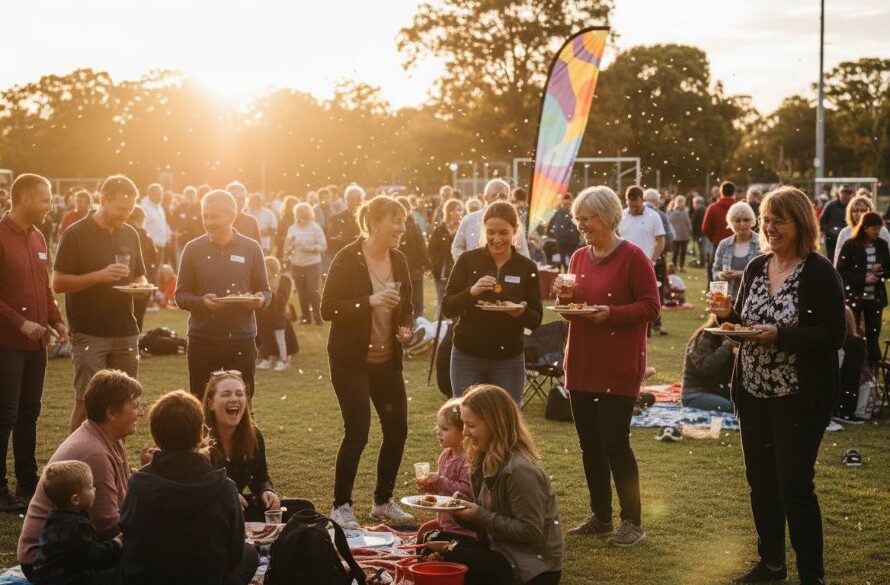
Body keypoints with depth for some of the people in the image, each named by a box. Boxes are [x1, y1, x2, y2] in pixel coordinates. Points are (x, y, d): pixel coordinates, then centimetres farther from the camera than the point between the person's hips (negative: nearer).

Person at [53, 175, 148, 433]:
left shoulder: (130, 234, 12)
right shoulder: (76, 234, -5)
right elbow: (58, 283, -8)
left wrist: (142, 286, -2)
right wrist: (99, 276, -19)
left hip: (126, 333, 5)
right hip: (89, 334, -5)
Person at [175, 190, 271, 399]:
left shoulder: (251, 248, 4)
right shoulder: (193, 249, 4)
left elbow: (265, 291, 9)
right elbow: (181, 296, 4)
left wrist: (260, 300, -14)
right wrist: (201, 302, -17)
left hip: (242, 340, 0)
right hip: (202, 340, 0)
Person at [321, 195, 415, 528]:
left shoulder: (398, 261, 6)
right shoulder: (348, 259, -13)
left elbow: (406, 306, 18)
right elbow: (328, 309, -17)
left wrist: (406, 327, -3)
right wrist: (370, 301, -27)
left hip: (387, 360, 7)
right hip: (351, 360, -6)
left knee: (397, 429, 7)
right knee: (357, 432, -8)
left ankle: (383, 502, 24)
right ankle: (341, 507, 8)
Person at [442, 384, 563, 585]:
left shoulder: (520, 471, -23)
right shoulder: (487, 460, 6)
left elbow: (530, 531, -23)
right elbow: (485, 517, 11)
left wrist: (480, 516, -22)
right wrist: (462, 511, -9)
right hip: (500, 548, 9)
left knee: (449, 561, -20)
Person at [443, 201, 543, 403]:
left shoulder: (527, 267, 0)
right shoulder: (468, 260, -1)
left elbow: (536, 320, 0)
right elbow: (447, 308, -4)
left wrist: (521, 312, -22)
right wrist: (472, 292, -22)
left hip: (509, 361, 0)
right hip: (467, 358, 0)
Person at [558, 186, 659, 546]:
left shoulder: (633, 257, -9)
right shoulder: (579, 257, 11)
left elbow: (651, 307, -12)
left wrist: (611, 312, -23)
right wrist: (567, 298, -1)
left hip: (619, 367, -7)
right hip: (581, 364, 7)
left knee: (615, 443, -5)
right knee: (589, 443, 11)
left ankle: (633, 522, 8)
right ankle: (600, 517, 23)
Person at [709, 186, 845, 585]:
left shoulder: (820, 273, -12)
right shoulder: (756, 268, 7)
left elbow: (833, 336, -17)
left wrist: (779, 336, -27)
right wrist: (728, 316, -6)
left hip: (799, 398, -6)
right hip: (753, 393, 7)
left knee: (794, 485, -4)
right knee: (760, 480, 14)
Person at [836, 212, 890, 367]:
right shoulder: (850, 245, -9)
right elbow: (841, 271, -10)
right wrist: (863, 278, -19)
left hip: (875, 298, 4)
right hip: (854, 297, -4)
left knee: (873, 335, 9)